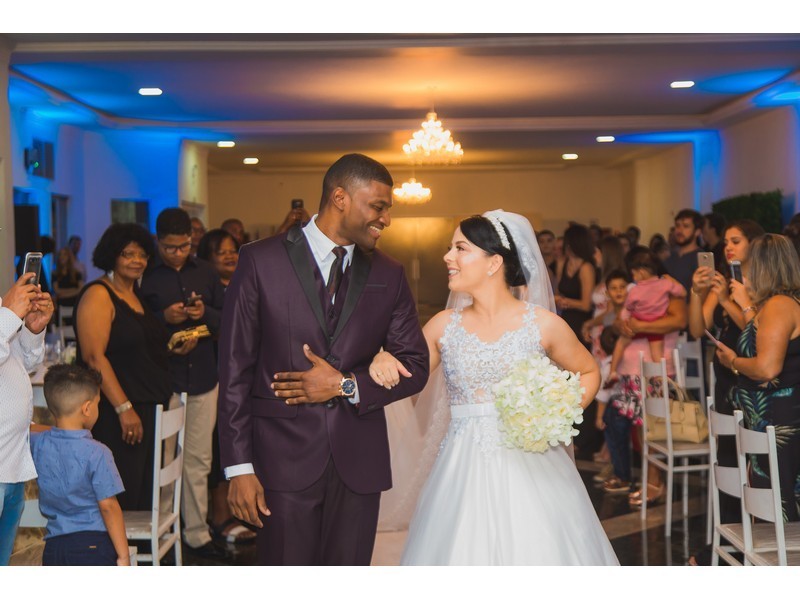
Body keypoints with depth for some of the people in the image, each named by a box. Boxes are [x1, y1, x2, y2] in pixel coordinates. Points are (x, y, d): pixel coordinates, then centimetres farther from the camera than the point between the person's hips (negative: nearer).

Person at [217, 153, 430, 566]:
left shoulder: (388, 275, 8)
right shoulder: (261, 261, -3)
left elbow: (415, 366, 9)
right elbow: (235, 369, -4)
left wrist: (345, 385, -8)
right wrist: (239, 467, -8)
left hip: (358, 461, 3)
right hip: (284, 458, -3)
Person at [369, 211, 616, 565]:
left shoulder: (543, 324, -1)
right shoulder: (444, 326, 6)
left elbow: (588, 373, 13)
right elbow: (403, 378, 12)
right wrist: (382, 362, -10)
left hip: (528, 466, -2)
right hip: (463, 472, 2)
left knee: (534, 551, -1)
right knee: (463, 553, 1)